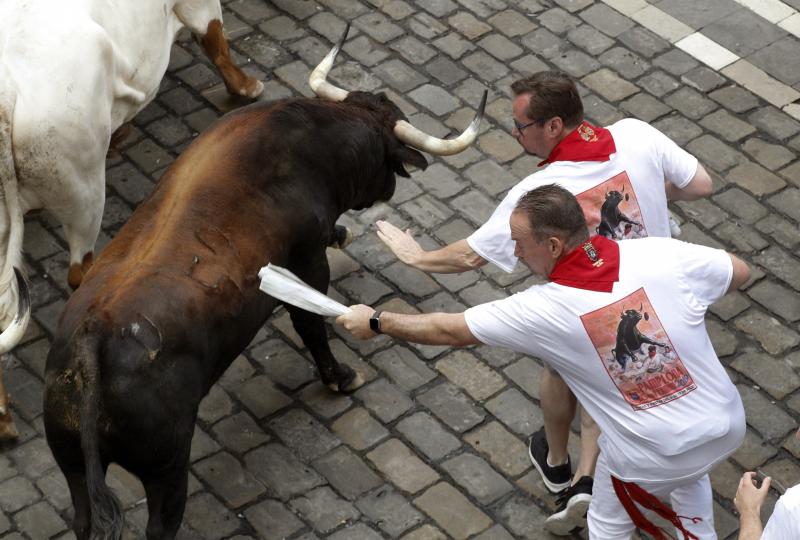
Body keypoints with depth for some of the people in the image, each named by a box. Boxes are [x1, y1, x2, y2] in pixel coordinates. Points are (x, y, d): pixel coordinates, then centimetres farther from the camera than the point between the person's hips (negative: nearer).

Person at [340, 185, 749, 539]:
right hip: (727, 425, 3)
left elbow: (450, 331, -7)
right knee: (689, 472, 38)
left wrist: (375, 322, 7)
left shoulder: (542, 311, -20)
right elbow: (740, 272, 1)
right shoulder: (661, 255, -16)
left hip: (650, 459, -3)